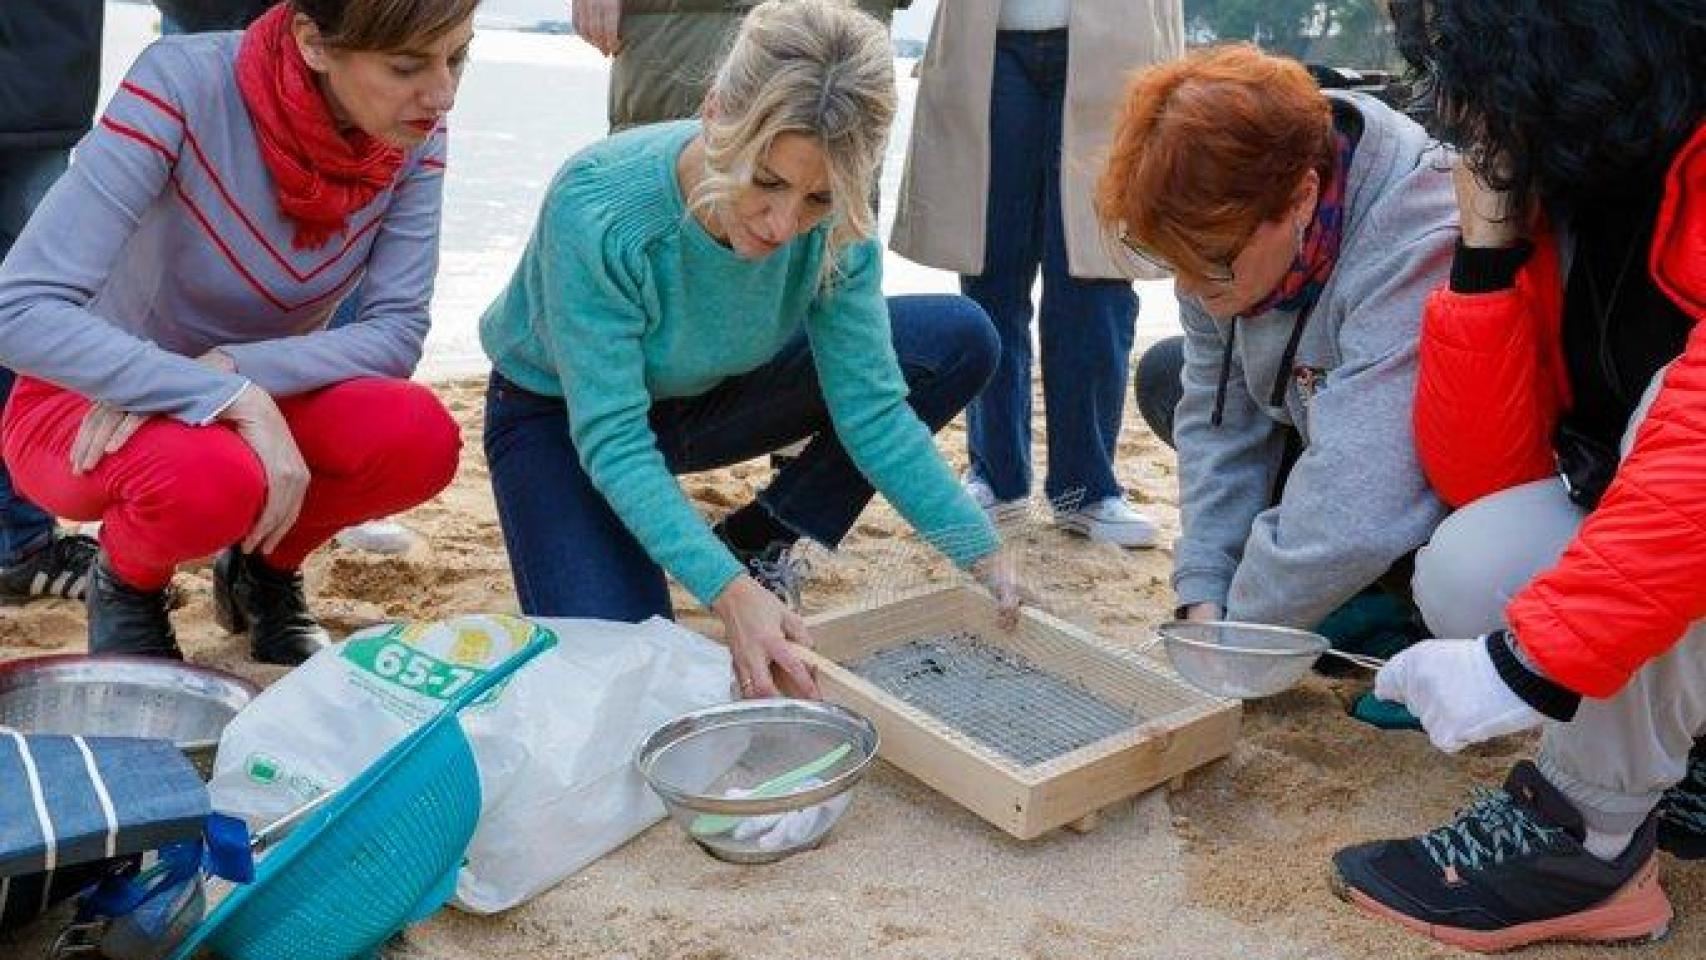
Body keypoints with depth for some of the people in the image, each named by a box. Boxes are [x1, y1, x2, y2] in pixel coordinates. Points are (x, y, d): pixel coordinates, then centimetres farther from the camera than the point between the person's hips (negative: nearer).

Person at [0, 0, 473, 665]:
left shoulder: (415, 137, -14)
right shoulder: (183, 84, -27)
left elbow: (396, 332, -17)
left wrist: (229, 367, -31)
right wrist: (235, 396, -39)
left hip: (257, 401, 4)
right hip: (93, 405, -3)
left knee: (419, 438, -26)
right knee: (212, 479, -37)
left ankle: (264, 570, 8)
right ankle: (127, 585, 3)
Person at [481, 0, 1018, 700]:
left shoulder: (835, 226, -23)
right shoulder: (596, 210, -36)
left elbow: (870, 410, -18)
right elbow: (612, 440, -34)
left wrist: (981, 556, -24)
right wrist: (728, 592, -45)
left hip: (706, 394, 5)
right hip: (559, 414, -4)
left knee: (959, 340, -10)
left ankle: (756, 546, 0)